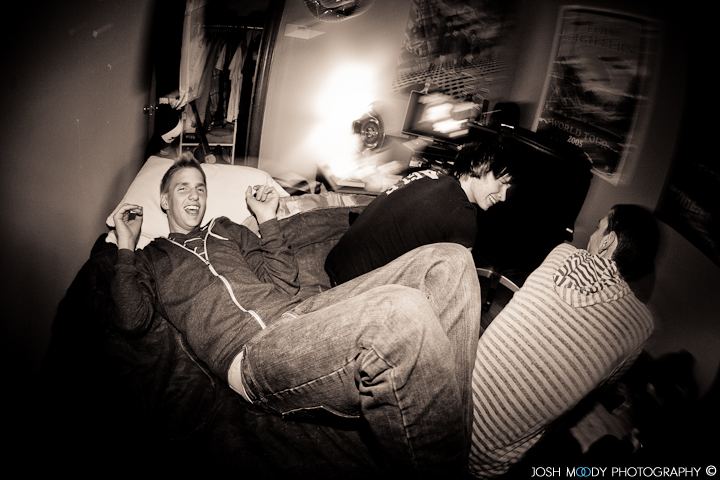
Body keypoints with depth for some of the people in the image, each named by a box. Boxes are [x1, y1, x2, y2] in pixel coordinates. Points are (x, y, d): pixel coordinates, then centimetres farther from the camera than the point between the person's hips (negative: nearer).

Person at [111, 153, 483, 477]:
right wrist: (125, 247, 12)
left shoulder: (225, 230, 34)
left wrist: (267, 221, 21)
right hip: (249, 352, -6)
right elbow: (133, 321, 6)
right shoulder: (150, 258, 25)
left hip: (297, 314, 7)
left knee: (449, 261, -10)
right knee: (403, 311, -37)